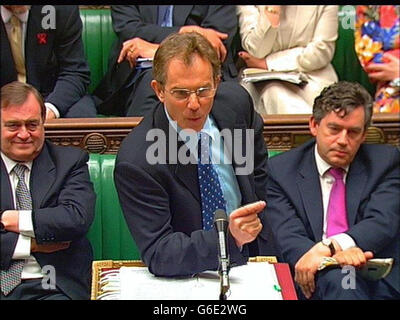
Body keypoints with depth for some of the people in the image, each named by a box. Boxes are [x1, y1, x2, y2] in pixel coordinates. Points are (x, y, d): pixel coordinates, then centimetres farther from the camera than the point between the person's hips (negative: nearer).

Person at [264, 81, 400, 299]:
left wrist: (328, 246, -22)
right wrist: (333, 257, -26)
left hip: (382, 283, 2)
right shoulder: (280, 170, 9)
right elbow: (286, 236, -4)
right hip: (314, 281, -1)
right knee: (335, 277, -36)